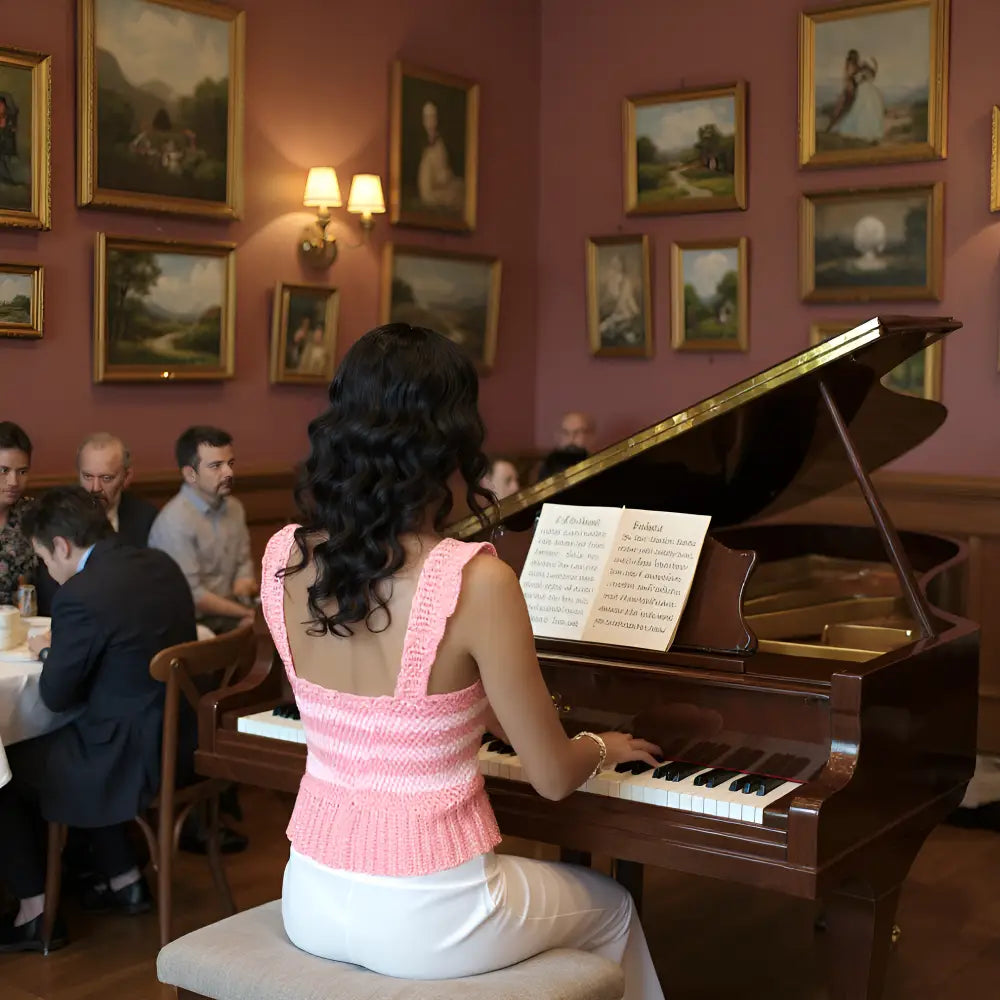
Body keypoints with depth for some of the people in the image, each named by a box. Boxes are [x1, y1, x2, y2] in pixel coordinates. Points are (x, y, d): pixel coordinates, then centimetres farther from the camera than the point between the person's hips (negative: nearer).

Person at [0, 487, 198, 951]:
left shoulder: (80, 596, -22)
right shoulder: (161, 565, 2)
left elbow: (56, 696, -12)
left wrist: (49, 652, 8)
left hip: (135, 757, -9)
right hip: (184, 738, 9)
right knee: (50, 749, 31)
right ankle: (123, 880, 37)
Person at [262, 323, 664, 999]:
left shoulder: (283, 558, -6)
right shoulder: (478, 581, -23)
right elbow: (553, 778, -11)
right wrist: (602, 748, 10)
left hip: (313, 899, 6)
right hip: (425, 917, -5)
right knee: (612, 907, 28)